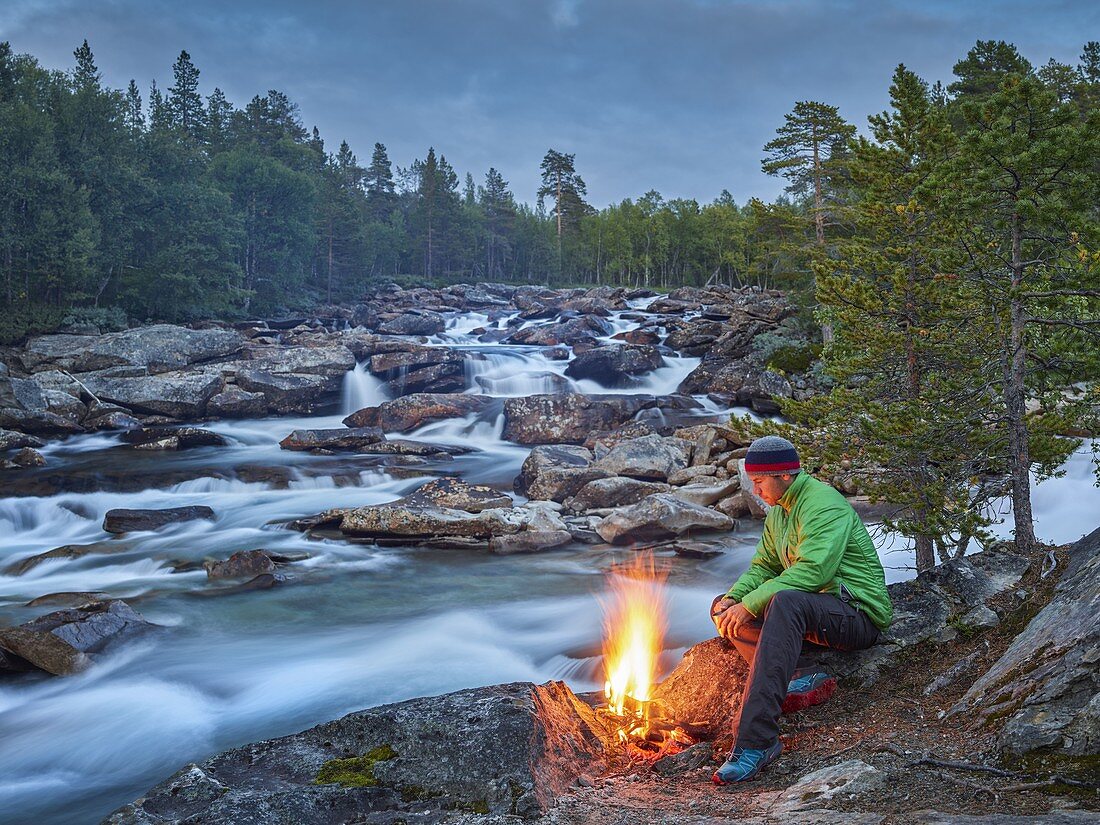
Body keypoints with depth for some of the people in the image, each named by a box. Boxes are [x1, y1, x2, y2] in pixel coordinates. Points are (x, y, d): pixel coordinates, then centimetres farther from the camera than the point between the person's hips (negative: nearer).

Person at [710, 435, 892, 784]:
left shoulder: (823, 504, -16)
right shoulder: (779, 513, 14)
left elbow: (813, 571, -28)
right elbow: (763, 567, 15)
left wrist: (750, 604, -28)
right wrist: (733, 598, -6)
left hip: (858, 610, -10)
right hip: (810, 609, 10)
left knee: (785, 603, -40)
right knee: (724, 609, -1)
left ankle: (756, 741, -46)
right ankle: (802, 674, -19)